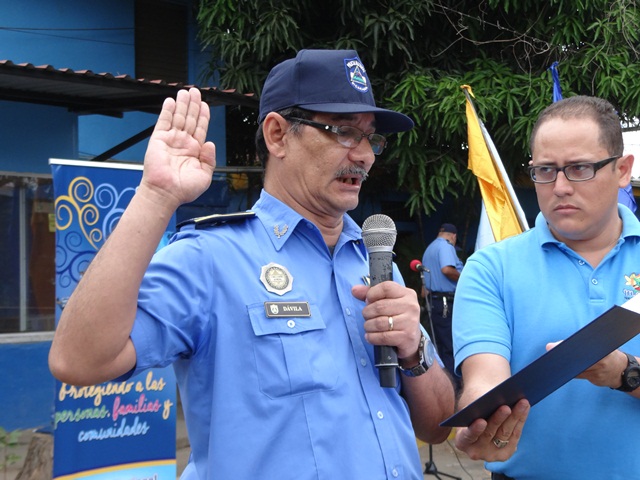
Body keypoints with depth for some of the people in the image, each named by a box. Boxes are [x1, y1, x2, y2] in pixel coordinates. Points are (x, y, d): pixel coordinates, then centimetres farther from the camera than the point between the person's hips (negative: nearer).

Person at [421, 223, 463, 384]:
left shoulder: (429, 248, 21)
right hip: (446, 302, -10)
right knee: (452, 347, -9)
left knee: (443, 346, 12)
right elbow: (447, 269, -24)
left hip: (434, 300, 10)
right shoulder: (445, 246, -8)